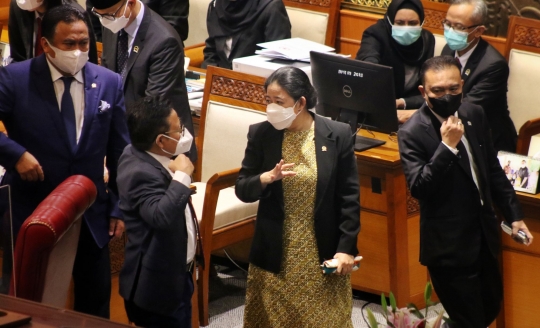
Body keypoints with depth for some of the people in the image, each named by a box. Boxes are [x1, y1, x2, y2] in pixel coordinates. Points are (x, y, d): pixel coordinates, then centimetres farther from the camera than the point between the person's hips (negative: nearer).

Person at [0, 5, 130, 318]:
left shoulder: (110, 83, -1)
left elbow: (121, 152, 5)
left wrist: (120, 208, 3)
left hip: (91, 214, 2)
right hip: (31, 213, -2)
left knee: (95, 302, 14)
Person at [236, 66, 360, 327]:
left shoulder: (338, 135, -8)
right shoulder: (260, 134, -5)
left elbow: (349, 197, -4)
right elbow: (242, 190, -3)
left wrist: (346, 248, -8)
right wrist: (268, 177, -23)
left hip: (322, 253, -1)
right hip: (274, 254, 1)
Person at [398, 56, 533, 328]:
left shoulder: (475, 114, 1)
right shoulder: (412, 132, -18)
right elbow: (418, 188, -25)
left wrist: (514, 214, 13)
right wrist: (447, 145, -31)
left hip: (484, 236, 7)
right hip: (448, 245, -7)